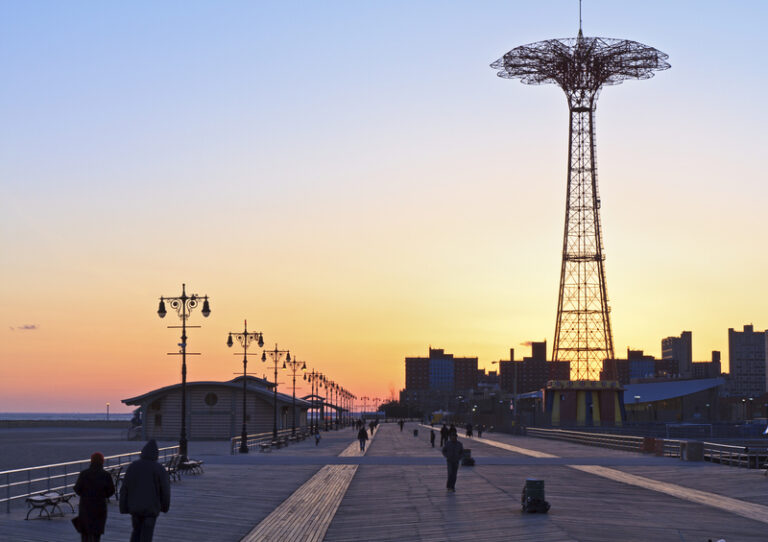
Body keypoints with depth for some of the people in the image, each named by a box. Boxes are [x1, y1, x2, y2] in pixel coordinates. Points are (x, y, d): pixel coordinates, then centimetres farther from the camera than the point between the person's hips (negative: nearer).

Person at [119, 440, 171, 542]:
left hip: (135, 507, 2)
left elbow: (125, 488, -5)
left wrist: (123, 507, 2)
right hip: (151, 508, -2)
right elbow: (165, 489, -7)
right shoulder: (159, 469, -11)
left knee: (136, 531, 22)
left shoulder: (133, 466, -6)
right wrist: (165, 506, 10)